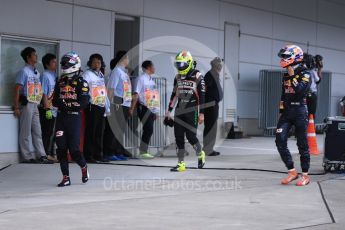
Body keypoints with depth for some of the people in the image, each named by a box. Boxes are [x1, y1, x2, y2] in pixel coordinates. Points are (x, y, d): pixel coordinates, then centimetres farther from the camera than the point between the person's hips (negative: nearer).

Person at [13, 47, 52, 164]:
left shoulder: (37, 72, 14)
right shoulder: (24, 71, -7)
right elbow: (17, 89, -11)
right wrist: (16, 107, -15)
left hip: (35, 105, 8)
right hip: (27, 104, -7)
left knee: (37, 131, 7)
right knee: (25, 132, -1)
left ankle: (41, 155, 9)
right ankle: (27, 157, 3)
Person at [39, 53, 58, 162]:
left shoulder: (54, 75, 14)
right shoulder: (45, 75, -10)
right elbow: (44, 94, -14)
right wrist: (47, 108, -17)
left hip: (54, 109, 8)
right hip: (47, 108, -8)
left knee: (51, 132, 11)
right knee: (46, 132, -3)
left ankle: (51, 154, 17)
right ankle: (45, 154, 1)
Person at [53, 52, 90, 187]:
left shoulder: (81, 83, -4)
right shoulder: (60, 82, 14)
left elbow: (83, 103, -13)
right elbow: (55, 101, 13)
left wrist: (67, 104, -15)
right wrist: (59, 103, -9)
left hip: (74, 118, -5)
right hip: (61, 117, 5)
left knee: (73, 149, -6)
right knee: (61, 148, 0)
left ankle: (84, 167, 24)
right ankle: (66, 177, 6)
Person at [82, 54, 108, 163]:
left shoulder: (101, 75, 18)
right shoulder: (87, 74, -4)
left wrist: (106, 106, 19)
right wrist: (87, 101, -21)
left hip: (101, 106, 7)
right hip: (92, 106, -7)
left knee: (100, 132, 10)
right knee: (90, 131, -6)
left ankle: (98, 154, 16)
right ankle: (88, 155, -3)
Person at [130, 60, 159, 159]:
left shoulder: (151, 80, 18)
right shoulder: (142, 78, -7)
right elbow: (136, 94, -12)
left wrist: (155, 111, 20)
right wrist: (132, 108, -17)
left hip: (151, 109, 8)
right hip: (144, 108, -8)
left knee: (148, 131, 7)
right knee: (148, 130, -11)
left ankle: (144, 151, 11)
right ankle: (143, 152, -7)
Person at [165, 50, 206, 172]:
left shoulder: (197, 76, -6)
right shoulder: (178, 77, 12)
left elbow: (202, 96, -7)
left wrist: (201, 113, -11)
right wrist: (169, 110, 16)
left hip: (192, 111, -6)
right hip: (179, 111, 6)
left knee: (190, 135, -9)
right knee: (178, 137, 1)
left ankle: (200, 155, 19)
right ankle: (181, 164, 7)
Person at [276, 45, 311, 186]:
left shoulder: (304, 74, -6)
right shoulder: (286, 75, 13)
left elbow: (302, 90, -23)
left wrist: (293, 77, -18)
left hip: (299, 112, -6)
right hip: (286, 111, 6)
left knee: (302, 144, 0)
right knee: (280, 141, -6)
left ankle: (305, 175, 9)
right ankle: (292, 172, 3)